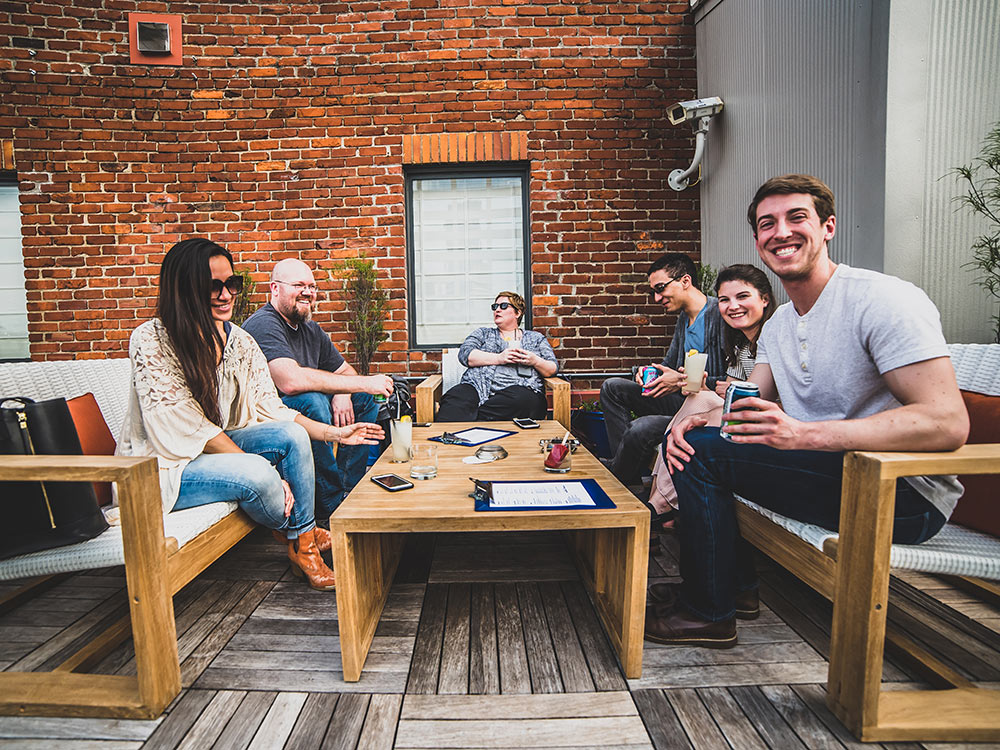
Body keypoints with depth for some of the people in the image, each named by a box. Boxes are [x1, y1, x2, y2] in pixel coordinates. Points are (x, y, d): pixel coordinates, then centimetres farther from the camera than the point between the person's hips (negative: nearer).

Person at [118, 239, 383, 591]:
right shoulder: (150, 341, -20)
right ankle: (298, 537, 2)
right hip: (162, 467, -6)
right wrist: (266, 470, -26)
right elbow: (191, 429, -23)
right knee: (257, 475, -31)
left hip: (218, 447, 7)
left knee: (292, 434, -17)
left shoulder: (240, 342, -1)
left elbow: (270, 410, 0)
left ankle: (305, 545, -8)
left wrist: (333, 433, -11)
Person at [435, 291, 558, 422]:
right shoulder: (483, 333, 27)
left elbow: (553, 369, 18)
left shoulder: (536, 338, 27)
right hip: (478, 386, 0)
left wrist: (535, 361, -5)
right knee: (455, 399, -36)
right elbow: (464, 354, 7)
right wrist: (499, 358, -5)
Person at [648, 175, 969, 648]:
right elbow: (747, 404, 10)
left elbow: (948, 424, -25)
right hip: (832, 476, 9)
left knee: (703, 450, -20)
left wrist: (803, 433, -34)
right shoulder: (777, 325, 10)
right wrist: (696, 417, -14)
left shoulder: (884, 299, -17)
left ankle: (709, 613, 0)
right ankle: (740, 586, 17)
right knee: (689, 435, 10)